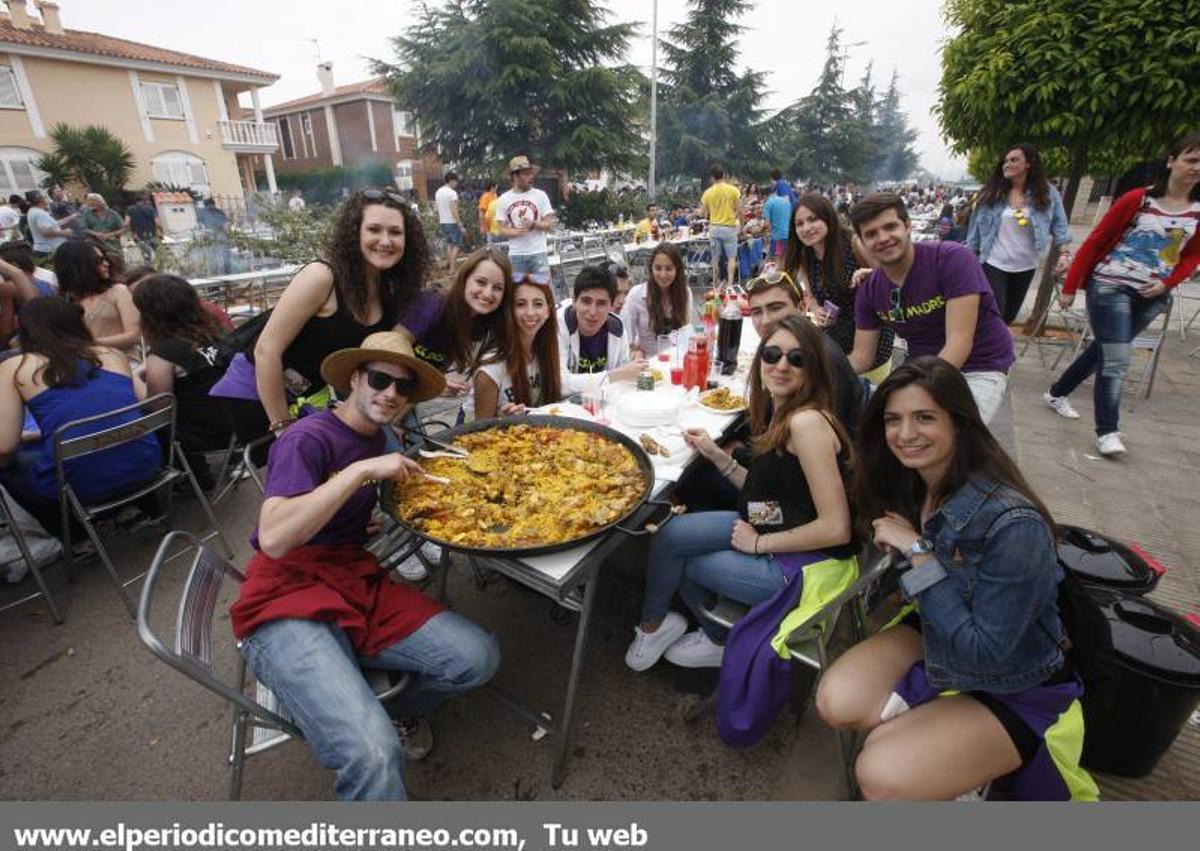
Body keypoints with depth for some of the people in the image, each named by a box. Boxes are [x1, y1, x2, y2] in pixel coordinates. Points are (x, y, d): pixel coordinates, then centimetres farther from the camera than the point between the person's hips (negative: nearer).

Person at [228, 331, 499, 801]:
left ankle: (396, 709, 19)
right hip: (287, 607, -7)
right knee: (373, 755, -29)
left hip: (361, 588, 7)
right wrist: (361, 470, -26)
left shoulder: (379, 441, 12)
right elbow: (273, 539, -24)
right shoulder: (308, 438, -11)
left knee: (478, 657, -11)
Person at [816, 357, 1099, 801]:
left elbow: (984, 654, -29)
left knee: (881, 775, -20)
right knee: (836, 702, -17)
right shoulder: (909, 485, -11)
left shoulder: (1013, 525, -32)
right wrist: (897, 545, -14)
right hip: (933, 639, 6)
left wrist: (918, 554, -31)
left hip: (1013, 692, -5)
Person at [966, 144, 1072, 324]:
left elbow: (1058, 226, 2)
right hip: (993, 264, -2)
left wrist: (1064, 254, -11)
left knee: (1008, 317, 15)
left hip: (1025, 267, 2)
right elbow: (976, 228, 1)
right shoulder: (992, 192, -3)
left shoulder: (1047, 193, -1)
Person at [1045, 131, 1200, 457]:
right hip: (1110, 286, -5)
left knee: (1104, 350, 15)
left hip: (1151, 297, 5)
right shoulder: (1137, 199, -6)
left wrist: (1167, 283, -6)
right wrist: (1070, 286, -5)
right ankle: (1107, 432, -7)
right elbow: (1096, 241, -4)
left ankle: (1057, 393, 33)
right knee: (1116, 360, -11)